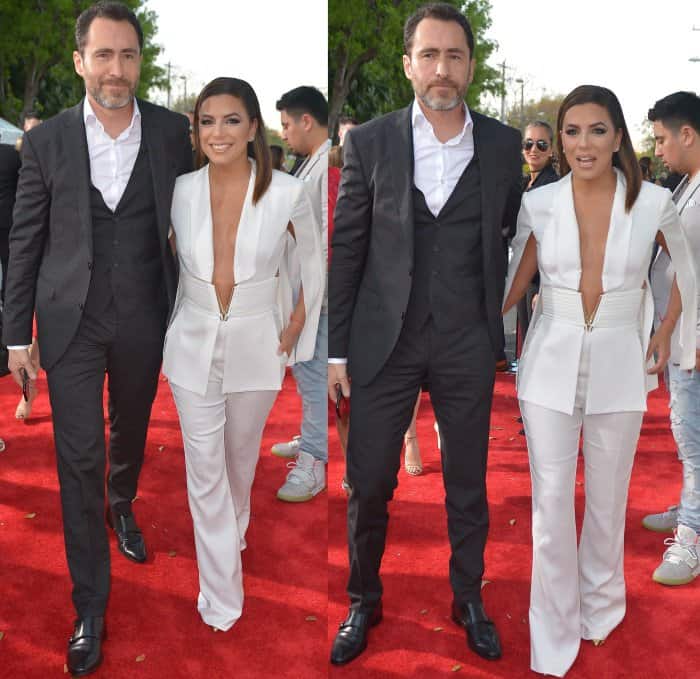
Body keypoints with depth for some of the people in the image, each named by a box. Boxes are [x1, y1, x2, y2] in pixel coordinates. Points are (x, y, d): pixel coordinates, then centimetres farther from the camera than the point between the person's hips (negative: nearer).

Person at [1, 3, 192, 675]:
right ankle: (90, 606, 12)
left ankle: (121, 507, 55)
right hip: (71, 321, -1)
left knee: (130, 431, 22)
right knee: (78, 459, 0)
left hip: (144, 318, 1)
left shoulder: (172, 133, -4)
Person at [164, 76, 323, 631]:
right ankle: (222, 602, 14)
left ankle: (232, 533, 52)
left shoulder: (287, 193, -14)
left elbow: (313, 261, 3)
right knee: (204, 472, 2)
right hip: (194, 346, 1)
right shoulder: (181, 191, -8)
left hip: (256, 346, -1)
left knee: (241, 457, 20)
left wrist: (299, 324, 4)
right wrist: (189, 317, 12)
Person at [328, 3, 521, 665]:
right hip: (384, 340, 0)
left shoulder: (505, 146, 0)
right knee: (367, 485, 9)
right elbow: (347, 250, 0)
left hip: (467, 344, 1)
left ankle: (469, 600, 34)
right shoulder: (369, 142, -2)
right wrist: (335, 349, -2)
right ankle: (363, 601, 31)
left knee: (468, 486, 14)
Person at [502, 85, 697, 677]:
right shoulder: (538, 204, -4)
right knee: (551, 505, 0)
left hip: (619, 367, 0)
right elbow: (516, 281, 6)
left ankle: (600, 605, 40)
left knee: (608, 499, 14)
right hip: (551, 364, 0)